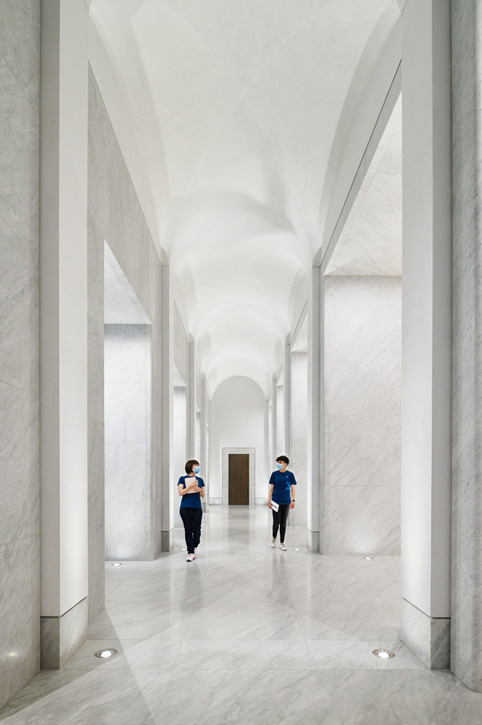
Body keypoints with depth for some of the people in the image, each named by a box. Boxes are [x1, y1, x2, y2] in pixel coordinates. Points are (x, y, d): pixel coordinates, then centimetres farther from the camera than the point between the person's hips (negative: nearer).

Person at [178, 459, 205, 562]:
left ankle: (194, 547, 26)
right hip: (185, 508, -2)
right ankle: (190, 553, 11)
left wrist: (200, 490, -8)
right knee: (188, 530, 1)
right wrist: (191, 486, -16)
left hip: (197, 508, 2)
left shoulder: (200, 480, 11)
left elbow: (203, 496, 13)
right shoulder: (183, 479, 3)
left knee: (197, 530, -2)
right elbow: (180, 492, -8)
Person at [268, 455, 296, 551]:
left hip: (286, 502, 0)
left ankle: (282, 543, 15)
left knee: (283, 523, 5)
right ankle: (274, 539, 25)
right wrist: (269, 500, 0)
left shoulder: (290, 474, 1)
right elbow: (271, 488, 5)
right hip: (276, 501, 0)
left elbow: (293, 488, 2)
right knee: (276, 522, -1)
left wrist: (293, 500, -6)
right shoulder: (274, 474, 2)